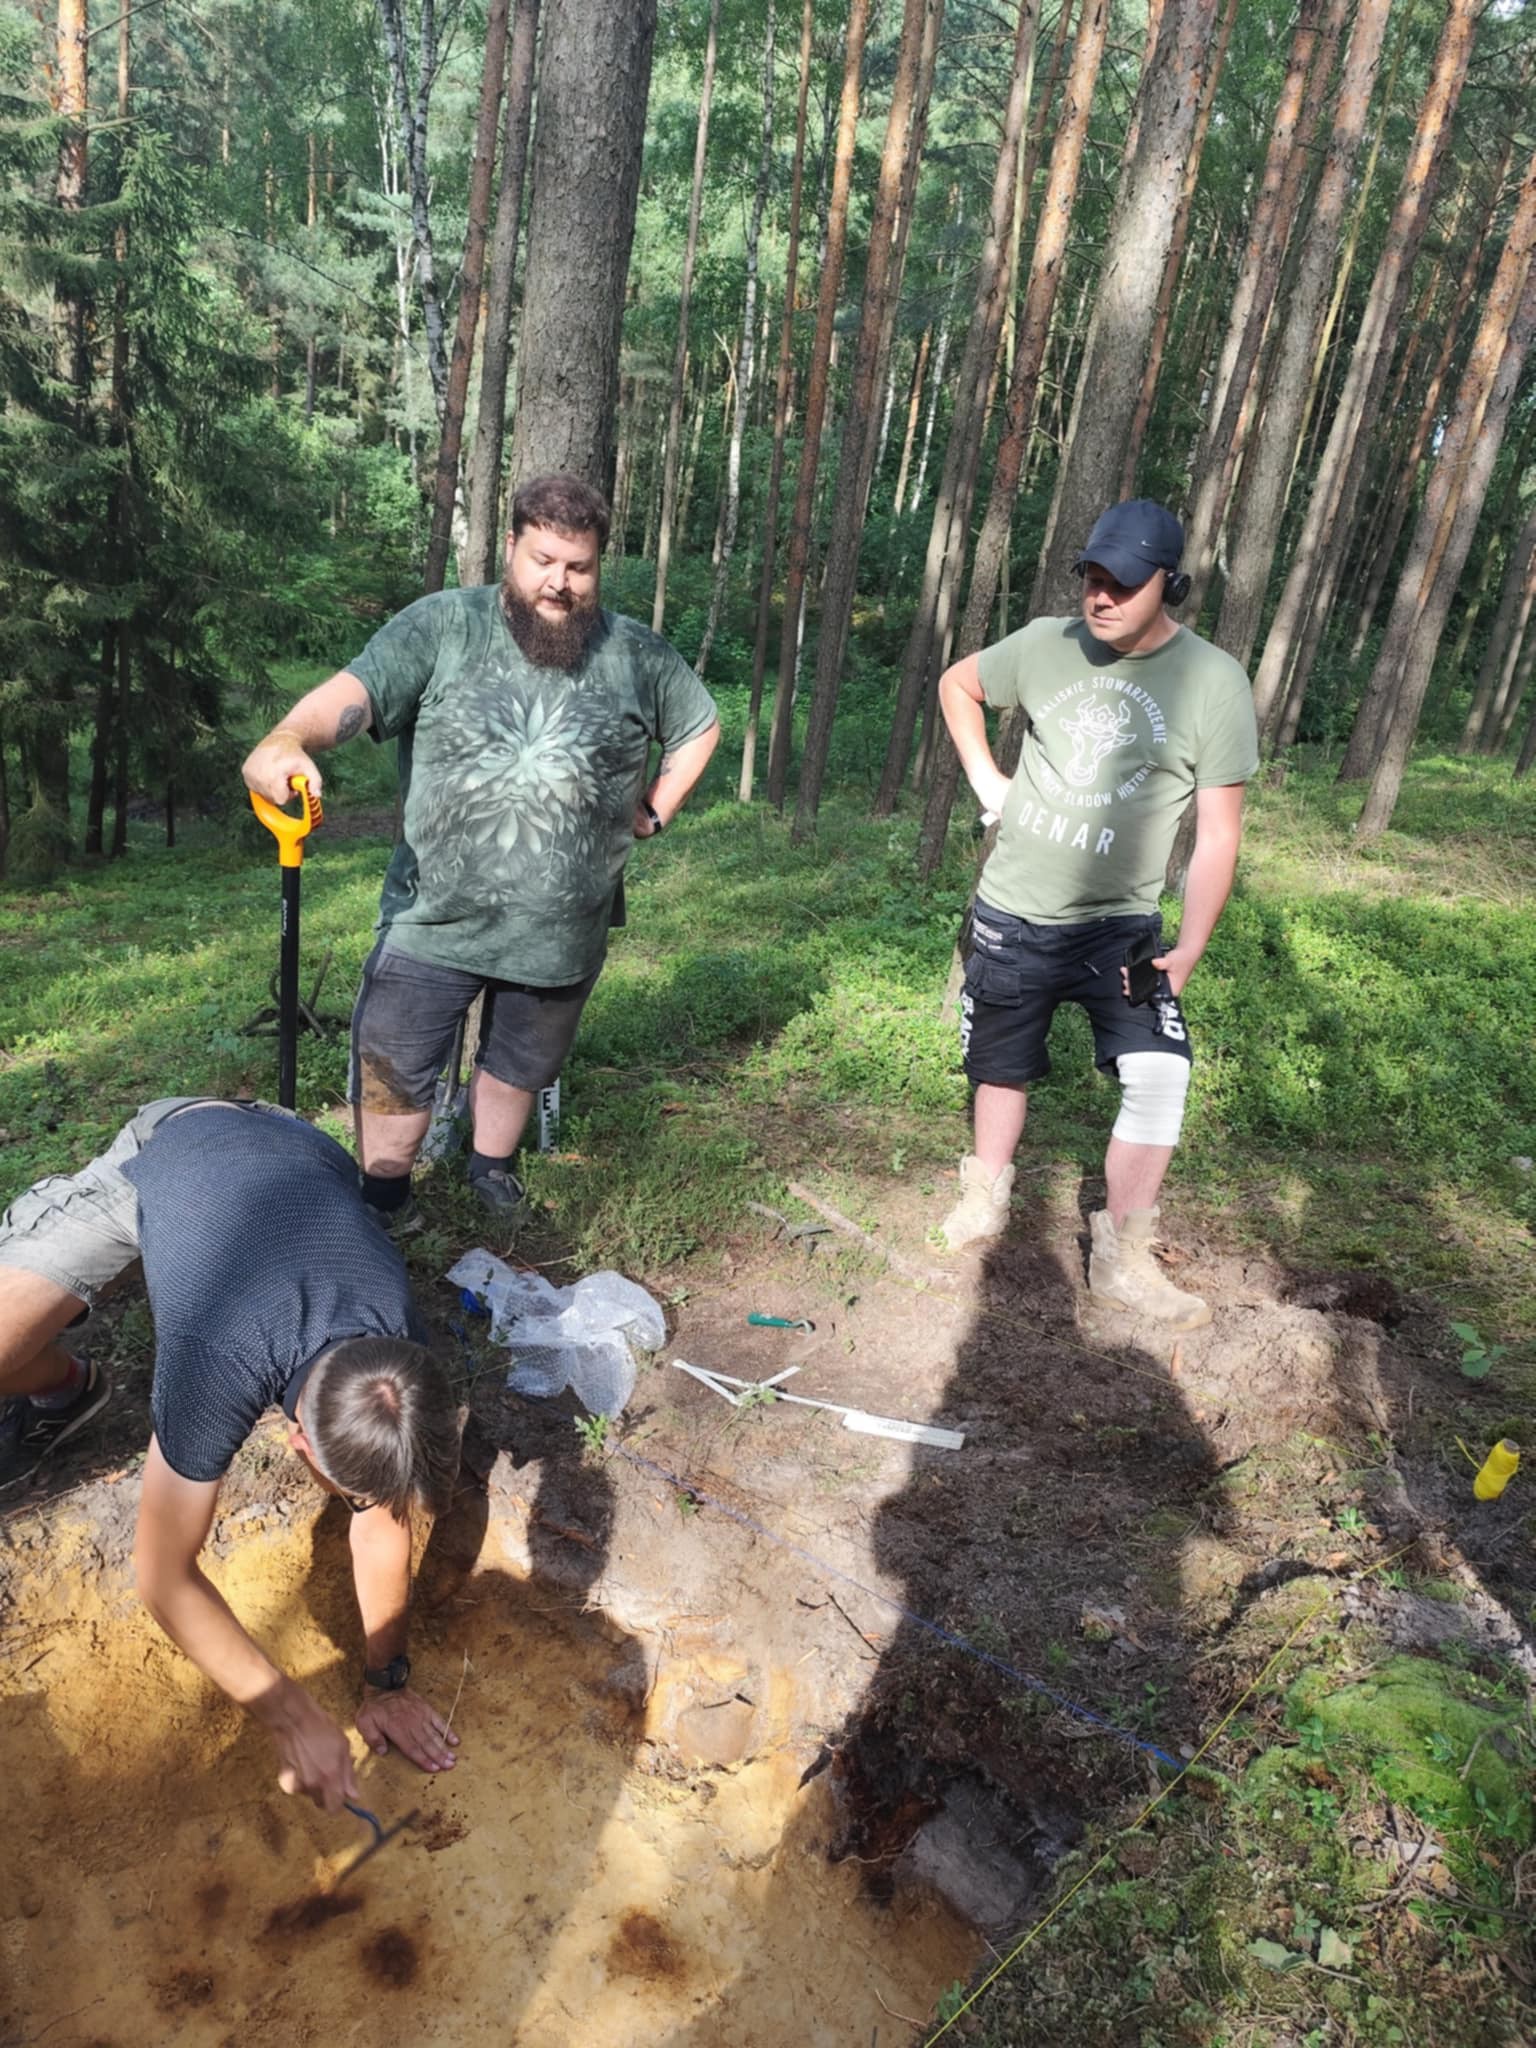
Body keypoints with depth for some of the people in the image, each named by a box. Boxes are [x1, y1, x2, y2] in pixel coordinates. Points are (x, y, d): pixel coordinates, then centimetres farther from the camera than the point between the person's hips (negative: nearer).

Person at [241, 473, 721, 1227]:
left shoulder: (635, 651, 2)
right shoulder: (442, 626, -6)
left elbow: (699, 725, 19)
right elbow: (354, 690, -21)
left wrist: (655, 811, 10)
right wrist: (289, 739, -42)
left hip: (563, 933, 2)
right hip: (435, 916, -2)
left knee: (519, 1064, 20)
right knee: (394, 1068, 4)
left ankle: (491, 1167, 45)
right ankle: (383, 1201, 25)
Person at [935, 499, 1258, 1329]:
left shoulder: (1214, 682, -12)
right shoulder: (1045, 645, -6)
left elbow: (1217, 837, -11)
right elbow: (957, 684, 15)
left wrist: (1187, 952, -18)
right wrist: (985, 779, 4)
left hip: (1119, 925, -2)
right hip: (1011, 914, 2)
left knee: (1159, 1073, -15)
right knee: (1003, 1064, 15)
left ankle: (1122, 1258, 0)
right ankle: (986, 1195, 40)